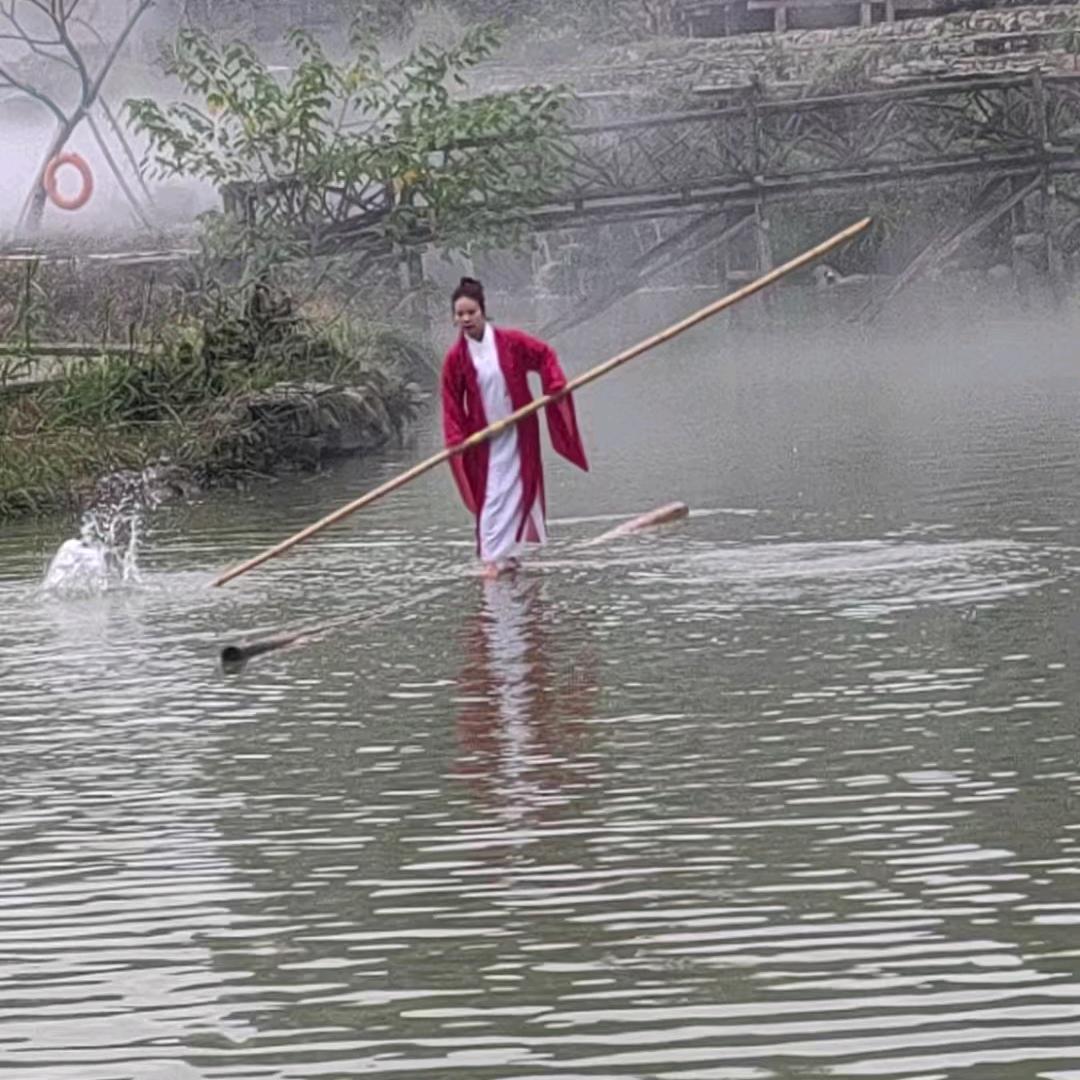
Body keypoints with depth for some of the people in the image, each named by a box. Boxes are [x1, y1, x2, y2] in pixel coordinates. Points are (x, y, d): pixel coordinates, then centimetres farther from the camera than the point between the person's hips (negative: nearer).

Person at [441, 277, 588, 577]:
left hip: (519, 432, 1)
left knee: (521, 490, 9)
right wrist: (455, 438, -17)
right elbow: (452, 403, -8)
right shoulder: (456, 358, -10)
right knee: (493, 496, -4)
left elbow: (545, 355, 4)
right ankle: (494, 558, -2)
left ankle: (510, 552, 23)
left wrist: (555, 384, -9)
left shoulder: (511, 341, -9)